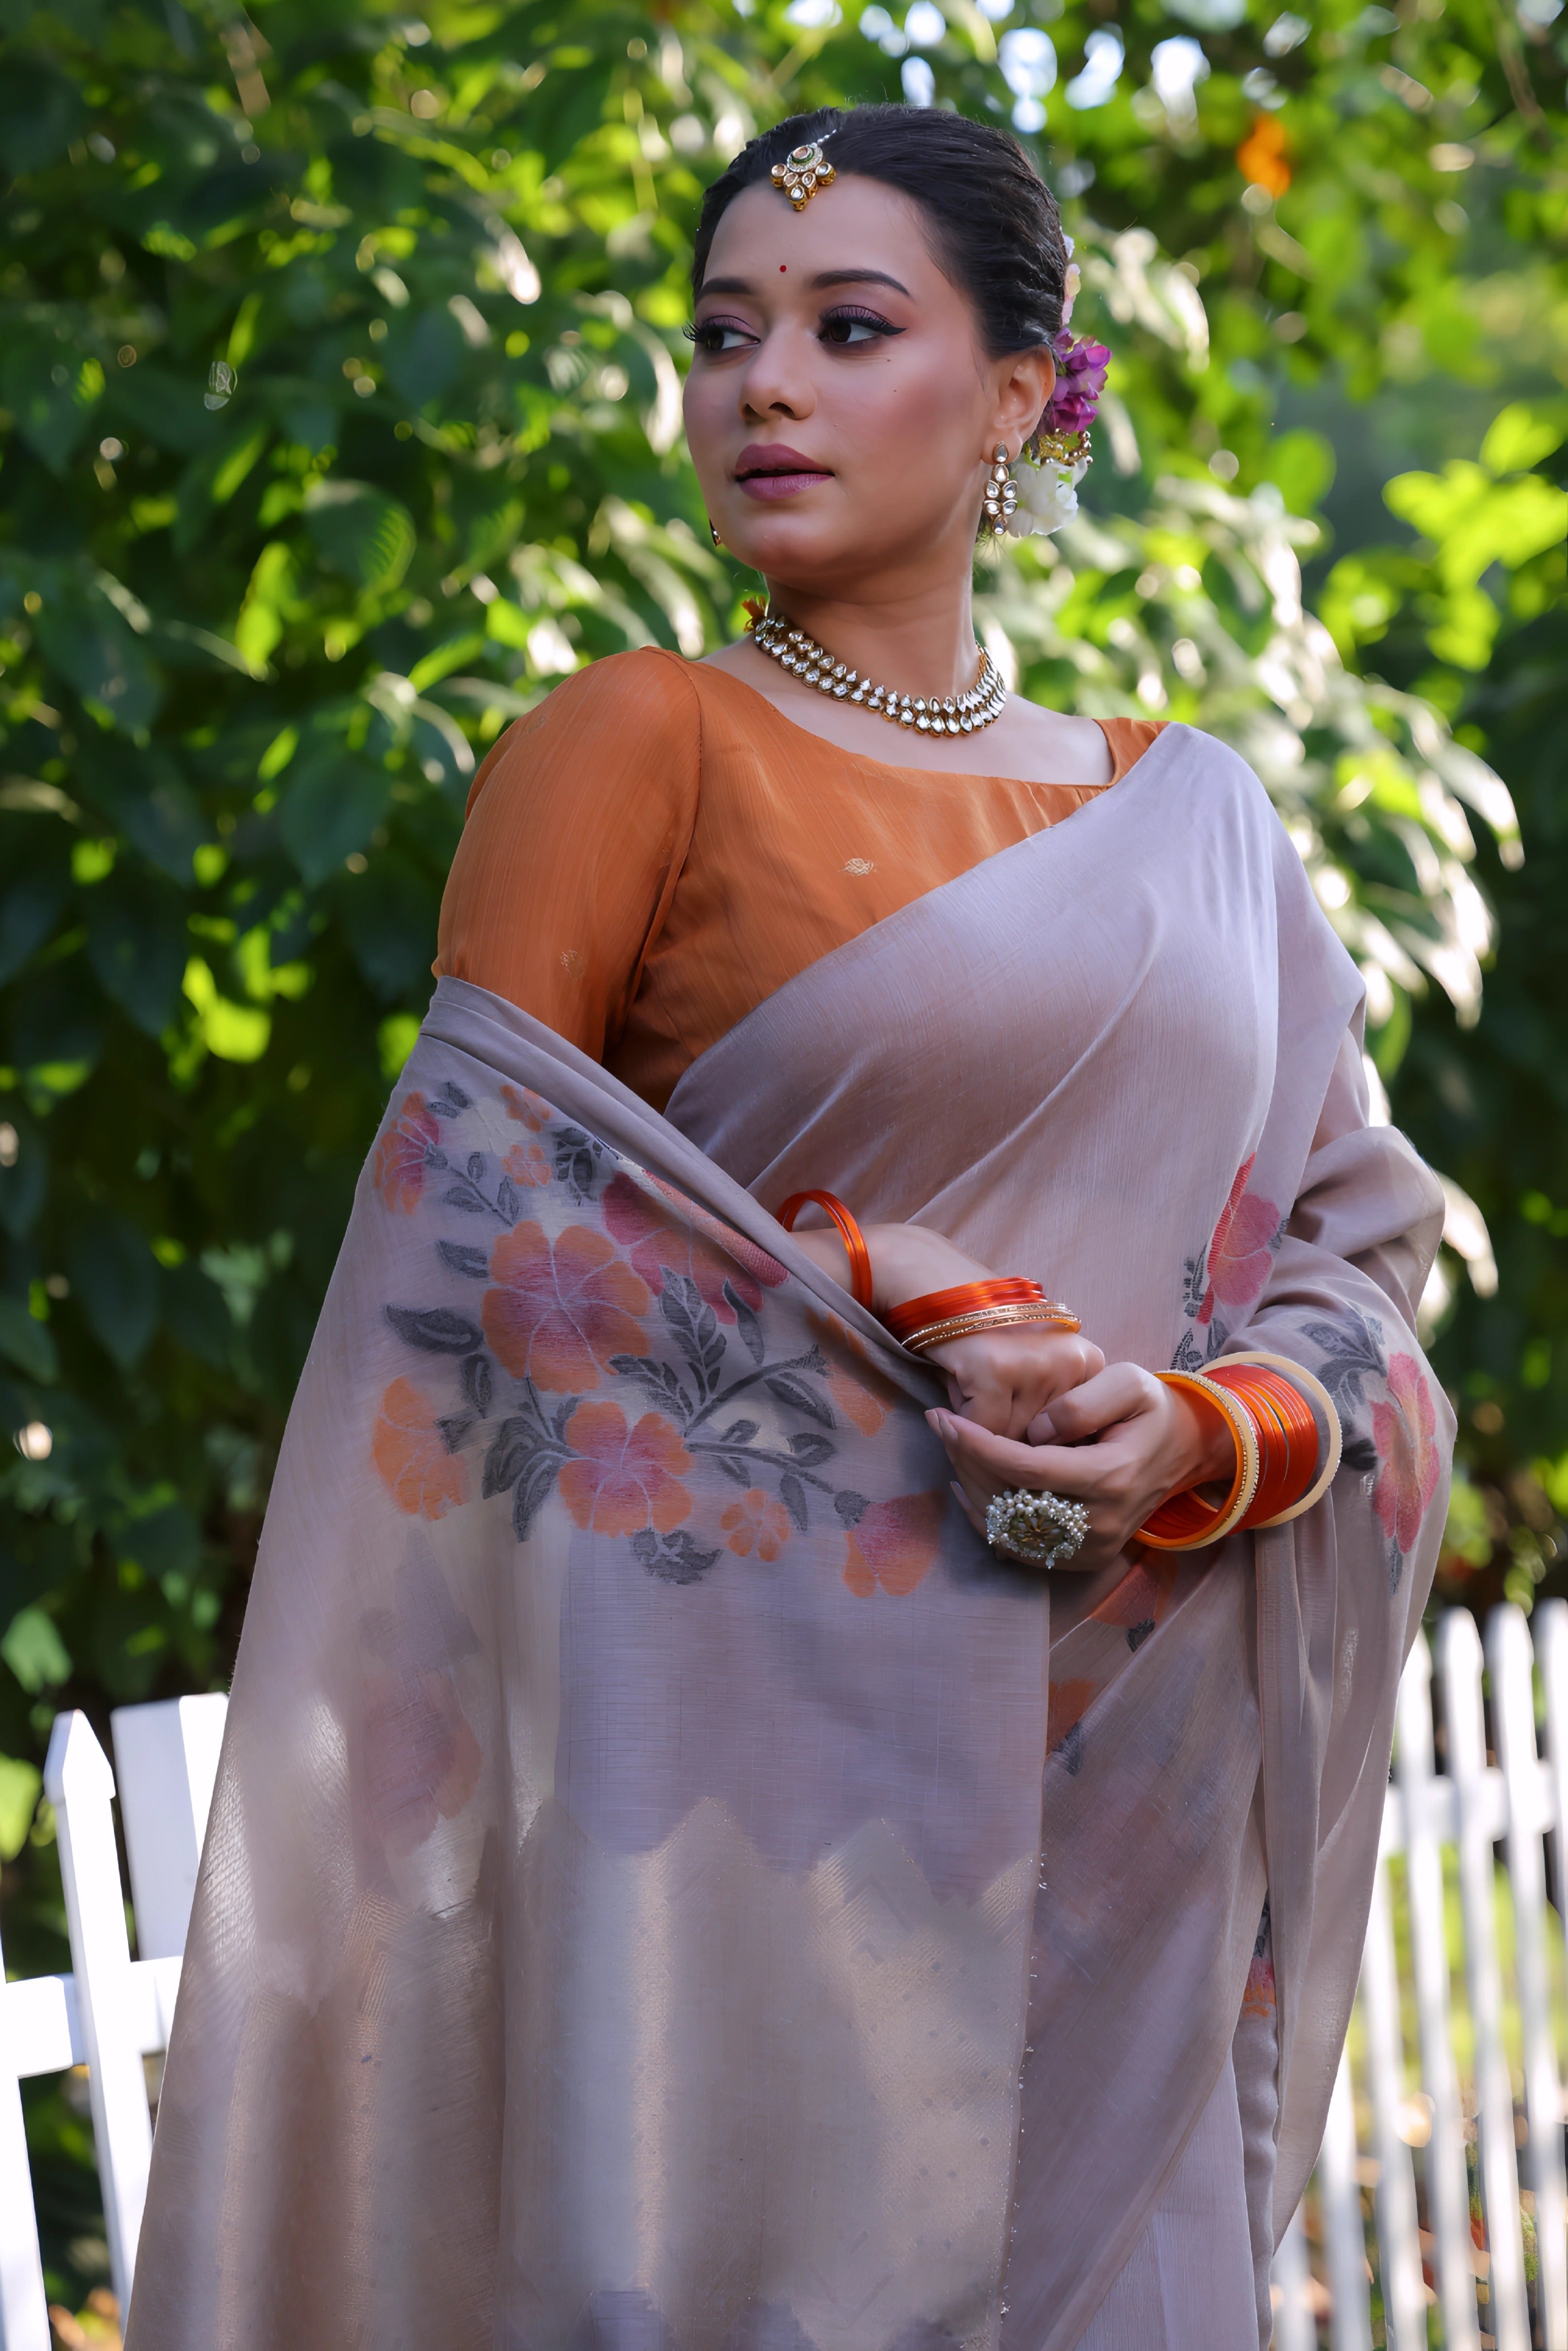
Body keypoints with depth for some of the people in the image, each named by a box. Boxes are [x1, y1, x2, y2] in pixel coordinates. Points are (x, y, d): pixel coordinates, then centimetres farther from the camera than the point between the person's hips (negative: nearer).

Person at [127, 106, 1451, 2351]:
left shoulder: (1192, 815, 14)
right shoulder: (634, 743, 1)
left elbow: (1356, 1240, 11)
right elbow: (467, 1207, -5)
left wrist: (1202, 1434, -10)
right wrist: (878, 1292, -15)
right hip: (777, 1731, -4)